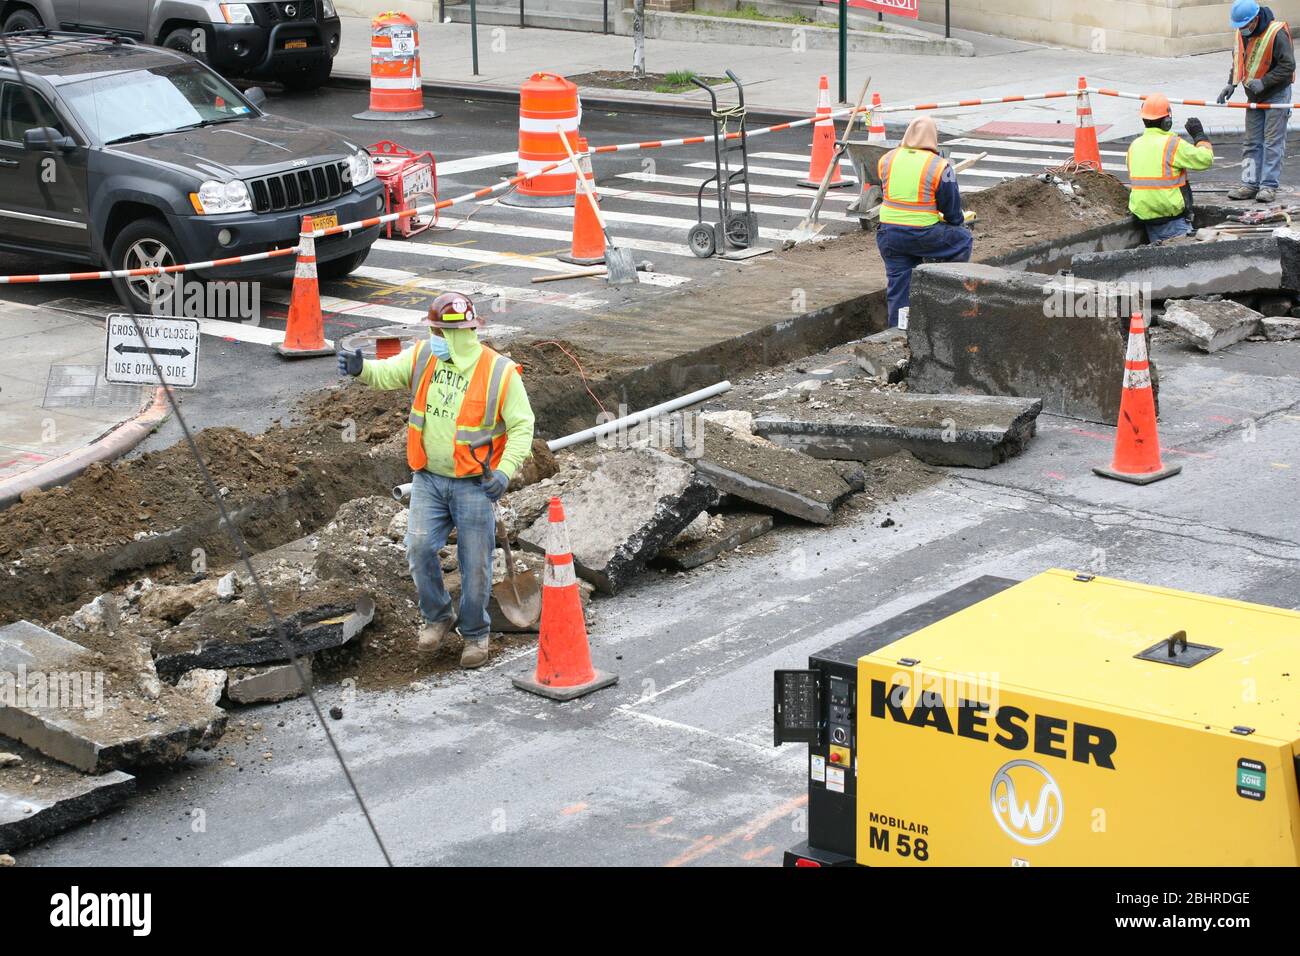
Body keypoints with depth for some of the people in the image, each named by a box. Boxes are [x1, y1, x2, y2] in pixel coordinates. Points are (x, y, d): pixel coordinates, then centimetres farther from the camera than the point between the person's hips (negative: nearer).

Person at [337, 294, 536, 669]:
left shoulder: (500, 373, -14)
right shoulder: (423, 357, -2)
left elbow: (522, 427, -11)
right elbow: (386, 373, -2)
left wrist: (506, 470, -25)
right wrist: (361, 368, -26)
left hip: (474, 483, -3)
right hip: (429, 479, 3)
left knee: (475, 564, 4)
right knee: (419, 547, -10)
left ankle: (475, 633, 24)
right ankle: (437, 617, 14)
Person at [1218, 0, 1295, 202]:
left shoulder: (1276, 33, -21)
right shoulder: (1241, 34, 2)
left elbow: (1288, 65, -20)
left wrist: (1263, 82, -23)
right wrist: (1232, 83, 3)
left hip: (1276, 94, -7)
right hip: (1254, 96, 7)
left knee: (1273, 143, -6)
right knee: (1252, 142, 8)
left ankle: (1269, 186, -3)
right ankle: (1250, 185, 11)